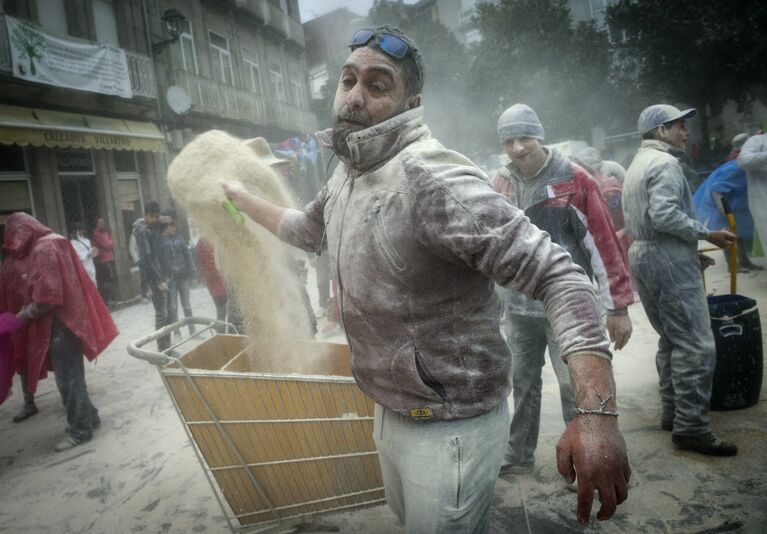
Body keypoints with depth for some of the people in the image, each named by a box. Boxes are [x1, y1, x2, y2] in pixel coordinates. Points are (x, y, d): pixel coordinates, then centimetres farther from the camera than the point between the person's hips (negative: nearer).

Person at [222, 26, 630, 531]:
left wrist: (597, 413, -41)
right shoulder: (347, 174, 4)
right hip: (389, 412, 9)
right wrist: (241, 196, 26)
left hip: (451, 425, -8)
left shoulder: (432, 177, -25)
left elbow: (559, 275, -31)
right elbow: (309, 230, 26)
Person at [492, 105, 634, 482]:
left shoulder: (574, 179, -8)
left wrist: (618, 306, -9)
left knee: (574, 388, 2)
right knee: (523, 384, 16)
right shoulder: (500, 184, 5)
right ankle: (518, 456, 32)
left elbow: (604, 242, -8)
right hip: (518, 307, 4)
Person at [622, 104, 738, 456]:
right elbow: (664, 214, -23)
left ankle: (672, 413, 22)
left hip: (642, 255, 10)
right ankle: (691, 428, -6)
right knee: (696, 345, -8)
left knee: (671, 340, 16)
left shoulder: (637, 164, 22)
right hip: (667, 259, -10)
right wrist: (706, 233, -15)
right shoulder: (665, 162, -9)